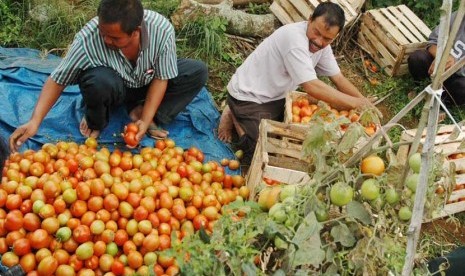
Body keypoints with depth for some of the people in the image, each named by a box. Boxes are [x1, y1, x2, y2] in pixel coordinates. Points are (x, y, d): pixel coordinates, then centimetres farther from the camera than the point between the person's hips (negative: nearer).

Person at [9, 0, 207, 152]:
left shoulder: (162, 29, -31)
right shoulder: (88, 38, -33)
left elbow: (161, 78, -20)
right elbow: (57, 79, -23)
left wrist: (145, 120, -28)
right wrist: (35, 121, -32)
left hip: (147, 84, 3)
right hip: (112, 87, -2)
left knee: (198, 72, -17)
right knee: (100, 81, -39)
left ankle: (139, 112, -11)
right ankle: (95, 122, -5)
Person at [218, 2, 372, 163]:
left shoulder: (322, 44, -4)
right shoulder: (295, 38, -31)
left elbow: (338, 78, 4)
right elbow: (313, 88, -35)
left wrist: (365, 104, -7)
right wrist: (356, 103, -27)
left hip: (276, 95, 9)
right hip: (248, 97, -9)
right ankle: (235, 117, 7)